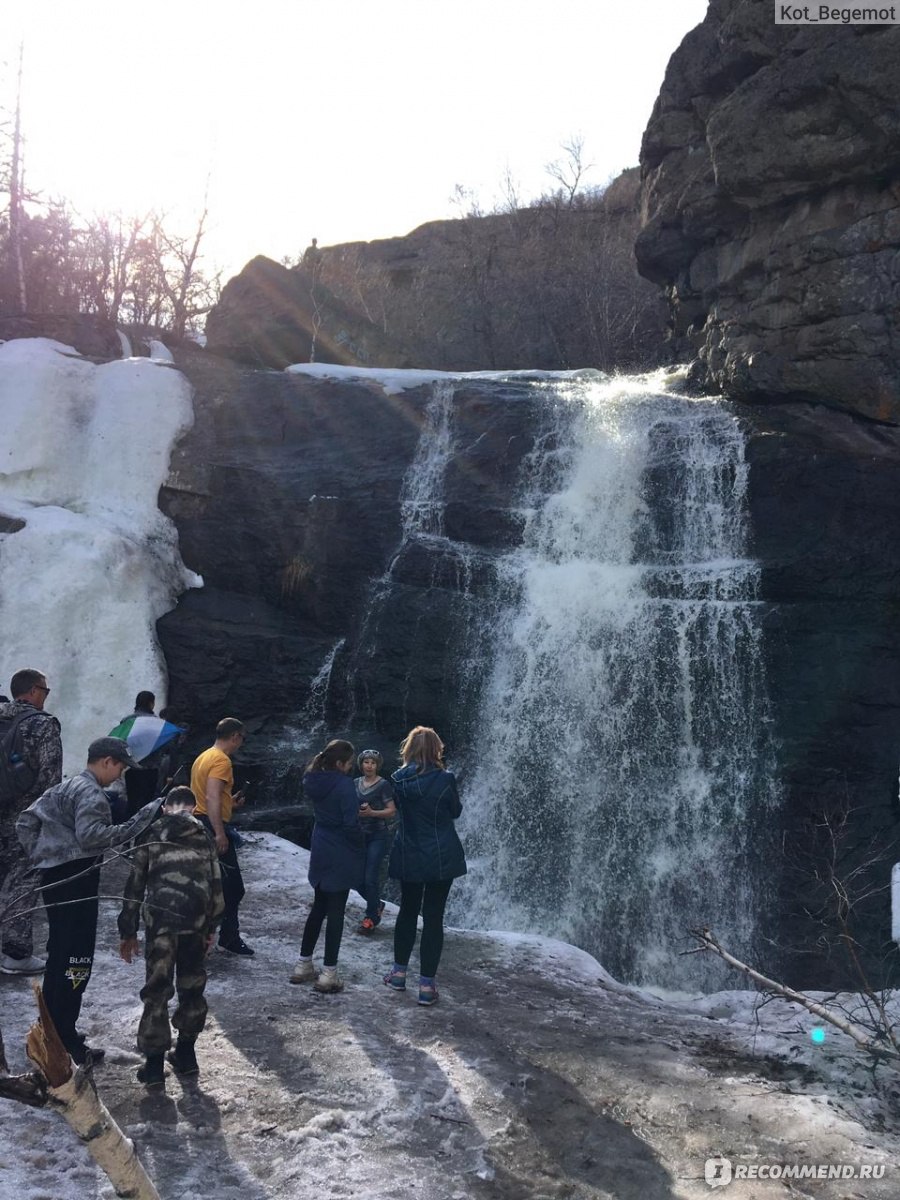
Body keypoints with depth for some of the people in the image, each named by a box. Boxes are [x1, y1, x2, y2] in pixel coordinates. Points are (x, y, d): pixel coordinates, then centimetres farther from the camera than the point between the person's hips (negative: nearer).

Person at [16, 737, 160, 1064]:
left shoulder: (65, 786, 16)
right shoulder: (91, 793, -14)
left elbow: (25, 822, 18)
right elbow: (89, 837, -30)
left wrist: (40, 856, 15)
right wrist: (139, 823, -32)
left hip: (54, 877, 10)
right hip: (75, 881, -10)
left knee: (59, 954, 19)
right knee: (76, 959, -5)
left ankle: (52, 1030, 28)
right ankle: (66, 1040, -2)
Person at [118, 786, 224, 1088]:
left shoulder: (150, 838, 8)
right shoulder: (204, 838, 11)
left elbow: (134, 886, 8)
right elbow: (215, 885, 10)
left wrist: (128, 931, 14)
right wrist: (211, 927, 18)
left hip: (159, 920, -1)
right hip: (196, 922, 2)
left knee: (156, 989, 4)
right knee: (192, 986, 16)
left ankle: (154, 1062, 4)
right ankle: (186, 1052, 24)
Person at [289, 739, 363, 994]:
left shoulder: (315, 782, 3)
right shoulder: (344, 785, -20)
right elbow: (351, 824, -19)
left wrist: (357, 808, 7)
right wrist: (360, 853, -6)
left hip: (320, 852, 7)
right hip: (341, 855, -7)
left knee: (319, 907, 19)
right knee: (335, 911, 0)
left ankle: (304, 965, 25)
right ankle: (328, 974, 5)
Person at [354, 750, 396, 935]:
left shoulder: (383, 785, -9)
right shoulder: (356, 784, 8)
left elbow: (392, 810, -11)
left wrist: (372, 812, -23)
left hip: (380, 835, -6)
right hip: (361, 834, 6)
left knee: (371, 876, -7)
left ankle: (371, 917, 10)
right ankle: (376, 904, 30)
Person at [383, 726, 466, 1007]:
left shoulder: (399, 780, -5)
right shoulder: (444, 779, -14)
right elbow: (456, 811, 2)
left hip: (409, 857, 3)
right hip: (441, 857, -3)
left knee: (407, 911, 20)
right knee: (433, 917, 3)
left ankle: (399, 973, 29)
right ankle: (426, 985, 5)